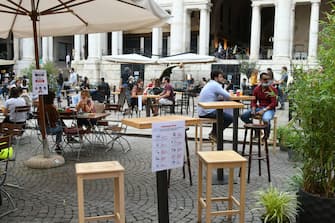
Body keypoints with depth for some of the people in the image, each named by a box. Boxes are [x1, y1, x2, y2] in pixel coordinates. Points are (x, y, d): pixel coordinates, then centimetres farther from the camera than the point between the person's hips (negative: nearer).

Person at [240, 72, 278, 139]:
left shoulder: (273, 89, -6)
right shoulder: (257, 89, 8)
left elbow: (274, 103, -12)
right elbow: (254, 101, 11)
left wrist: (264, 110, -23)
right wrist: (253, 109, -11)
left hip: (269, 109, -5)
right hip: (259, 107, 5)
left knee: (265, 119, -39)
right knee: (243, 116, -13)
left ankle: (266, 135, -8)